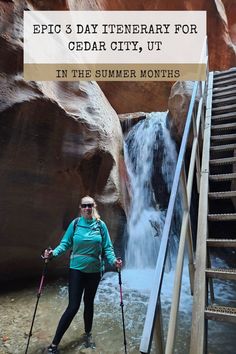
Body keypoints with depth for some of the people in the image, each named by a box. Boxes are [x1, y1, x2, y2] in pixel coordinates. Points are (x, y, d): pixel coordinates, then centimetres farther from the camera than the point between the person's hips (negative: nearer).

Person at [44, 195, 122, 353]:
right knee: (73, 306, -6)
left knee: (89, 303, 18)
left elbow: (107, 247, -5)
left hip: (94, 270, 2)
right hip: (77, 269, -2)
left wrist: (113, 260, -21)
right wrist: (53, 253, -25)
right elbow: (65, 243, -8)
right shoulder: (75, 224, -7)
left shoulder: (101, 225, -5)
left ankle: (88, 334, 41)